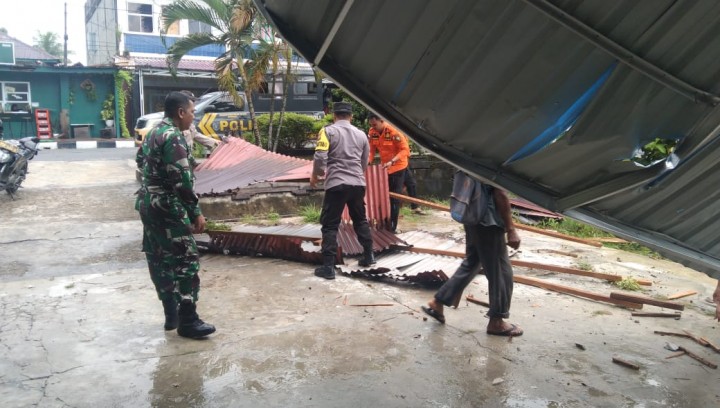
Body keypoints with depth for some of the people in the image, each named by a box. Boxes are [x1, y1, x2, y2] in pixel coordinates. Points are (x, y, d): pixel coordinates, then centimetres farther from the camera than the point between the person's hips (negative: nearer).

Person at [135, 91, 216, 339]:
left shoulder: (154, 132, 13)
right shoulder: (173, 137, -18)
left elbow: (141, 160, 27)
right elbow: (181, 180, -23)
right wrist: (196, 212, -18)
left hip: (149, 204, 11)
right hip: (167, 209, -10)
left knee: (160, 261, 13)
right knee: (186, 261, -6)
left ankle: (172, 315, 23)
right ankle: (187, 321, -1)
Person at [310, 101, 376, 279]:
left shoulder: (328, 131, -2)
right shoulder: (361, 134, 13)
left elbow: (320, 157, -12)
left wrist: (315, 175, 6)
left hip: (336, 184, -5)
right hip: (358, 184, 5)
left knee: (330, 225, 1)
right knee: (360, 220, 23)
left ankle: (328, 266, -2)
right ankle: (369, 255, 30)